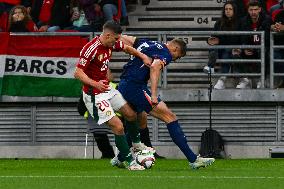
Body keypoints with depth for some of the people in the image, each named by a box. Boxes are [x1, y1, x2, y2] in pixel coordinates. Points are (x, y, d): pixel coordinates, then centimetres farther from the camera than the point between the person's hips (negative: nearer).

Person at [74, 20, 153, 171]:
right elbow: (78, 73, -26)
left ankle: (136, 144, 44)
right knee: (118, 126, -12)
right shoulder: (91, 49, -26)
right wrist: (95, 84, -39)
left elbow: (127, 48, 20)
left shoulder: (111, 44, -1)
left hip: (107, 89, 9)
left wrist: (143, 57, 5)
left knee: (131, 114, 18)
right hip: (94, 95, -9)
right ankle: (128, 160, 2)